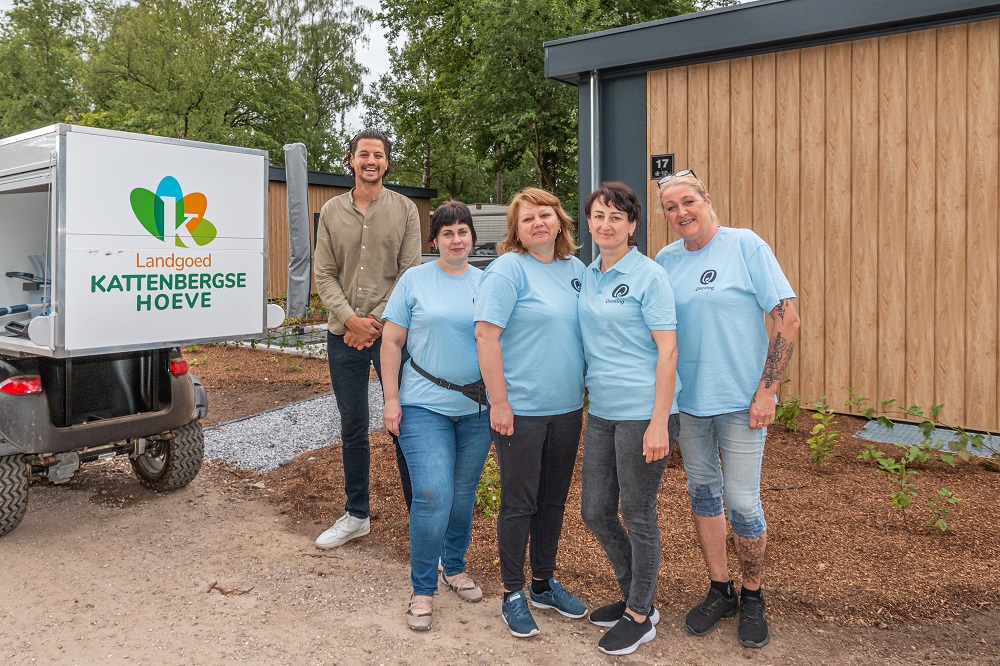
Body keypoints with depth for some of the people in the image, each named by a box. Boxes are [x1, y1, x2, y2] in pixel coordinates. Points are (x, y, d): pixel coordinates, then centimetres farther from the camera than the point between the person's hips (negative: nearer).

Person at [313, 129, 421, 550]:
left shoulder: (404, 209, 2)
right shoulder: (332, 211, 8)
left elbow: (410, 273, -3)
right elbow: (324, 274, 3)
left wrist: (376, 322, -11)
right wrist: (349, 319, -11)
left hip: (392, 332, -2)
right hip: (344, 335, 3)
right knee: (352, 428, 12)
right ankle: (356, 515, 27)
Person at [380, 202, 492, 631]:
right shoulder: (415, 280, 0)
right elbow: (391, 342, 1)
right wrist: (391, 399, -5)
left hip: (477, 408, 3)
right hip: (425, 406, -3)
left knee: (464, 494, 13)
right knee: (433, 495, -10)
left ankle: (455, 568, 35)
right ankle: (422, 591, 7)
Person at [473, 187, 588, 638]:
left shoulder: (575, 269, 9)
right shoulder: (508, 269, -10)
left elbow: (591, 331, 18)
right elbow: (486, 335, -15)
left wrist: (588, 389, 12)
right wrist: (499, 402, -17)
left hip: (567, 409, 6)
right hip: (521, 410, -6)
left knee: (553, 501, 16)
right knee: (519, 503, 4)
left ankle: (544, 584, 33)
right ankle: (513, 596, 20)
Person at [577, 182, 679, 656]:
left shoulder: (648, 275, -9)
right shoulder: (587, 276, 11)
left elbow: (667, 351, -13)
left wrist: (659, 422, -18)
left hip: (642, 413, -7)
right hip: (601, 412, 7)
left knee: (638, 515, 5)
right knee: (595, 511, 13)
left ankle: (640, 616, 23)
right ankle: (635, 596, 34)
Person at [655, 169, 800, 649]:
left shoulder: (745, 246, -7)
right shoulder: (665, 260, 6)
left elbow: (787, 320, -9)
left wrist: (766, 391, -14)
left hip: (741, 400, -4)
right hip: (687, 401, 5)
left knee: (741, 502, -1)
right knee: (702, 493, 13)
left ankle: (753, 597, 22)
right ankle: (720, 591, 30)